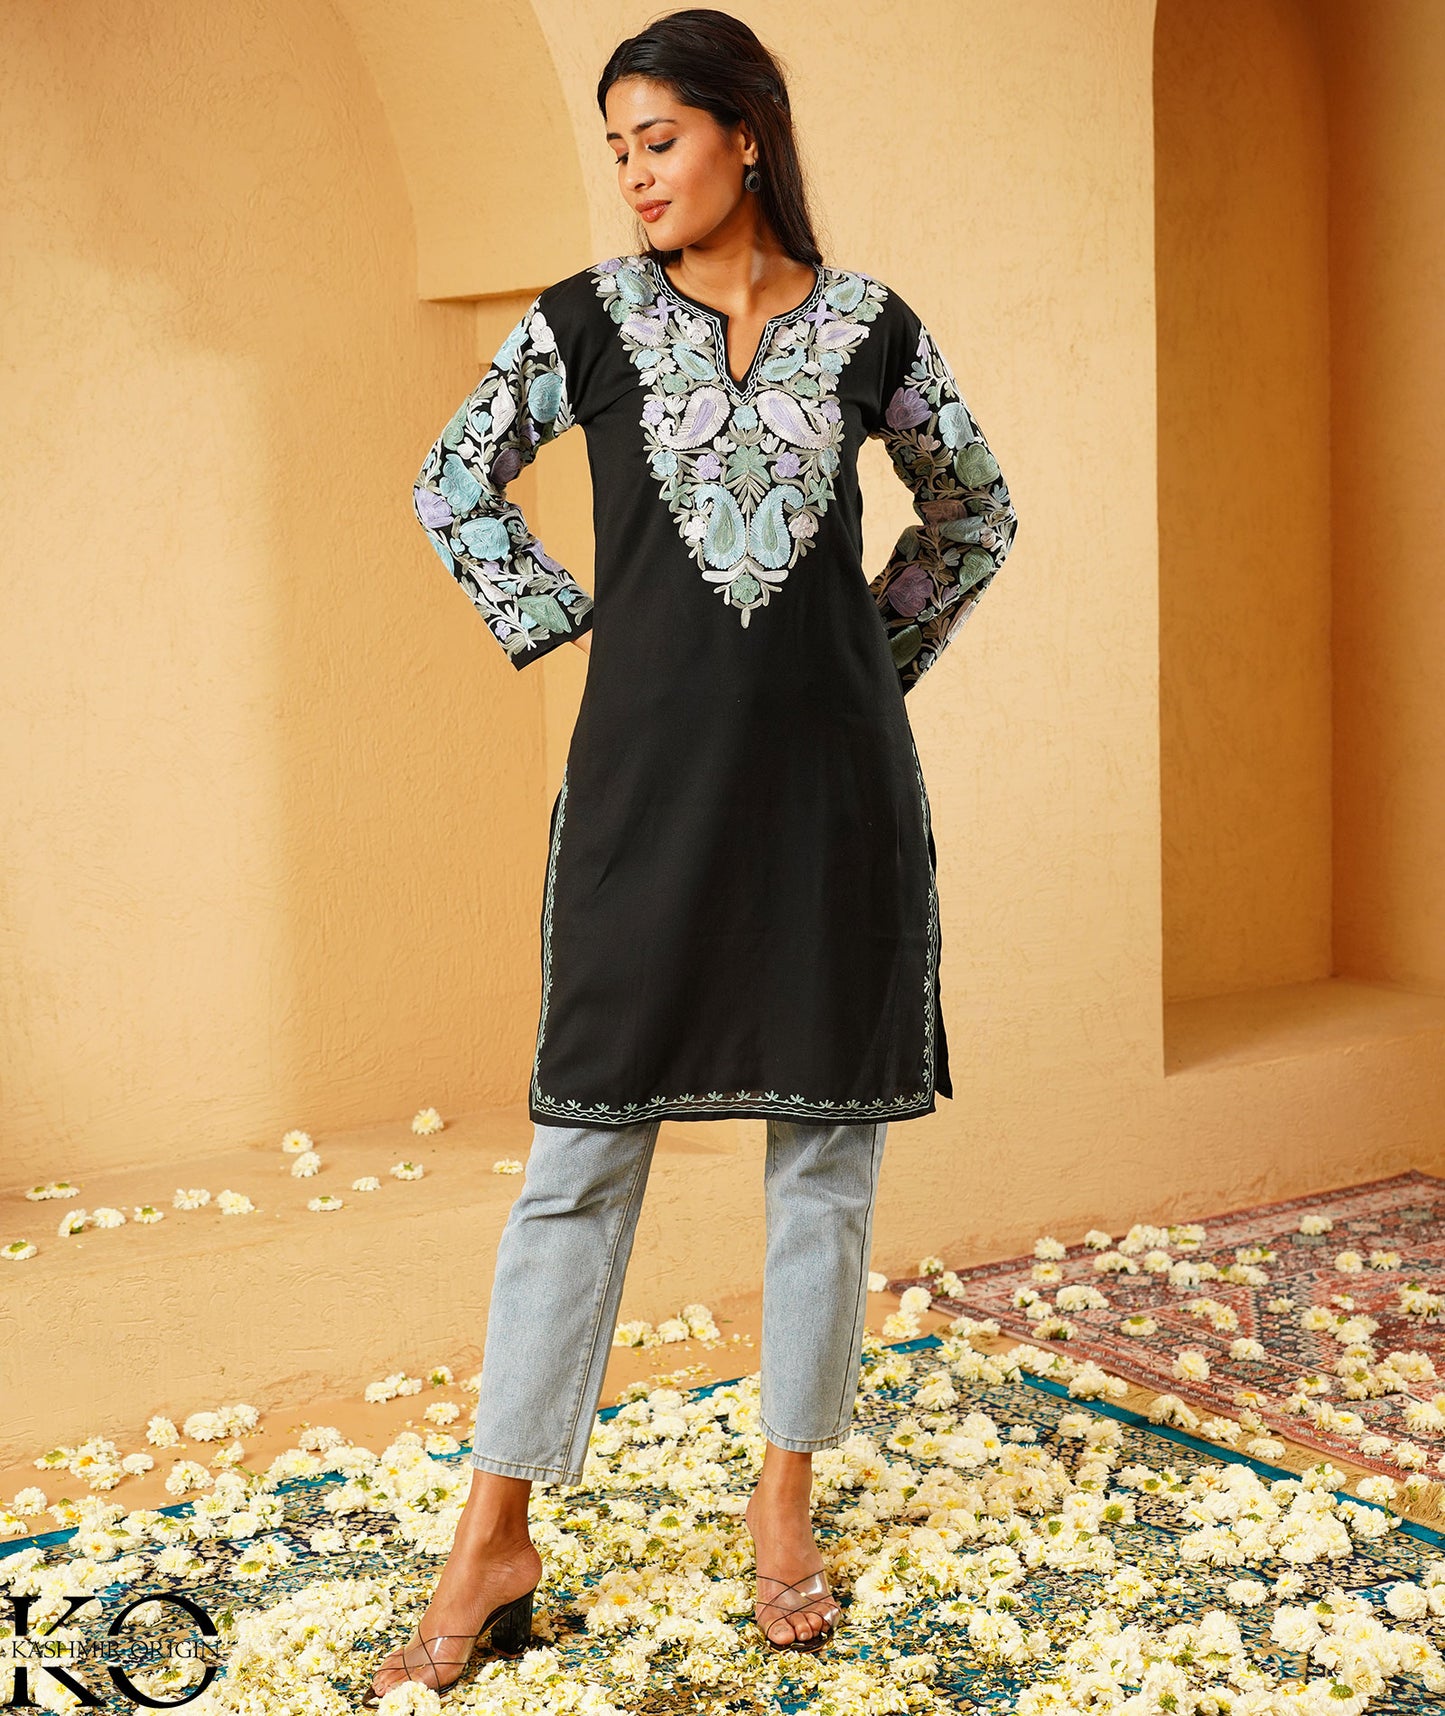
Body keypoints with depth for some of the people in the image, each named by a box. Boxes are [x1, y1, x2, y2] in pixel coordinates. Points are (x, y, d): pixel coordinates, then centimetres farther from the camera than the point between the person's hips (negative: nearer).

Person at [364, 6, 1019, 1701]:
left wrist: (881, 653, 8)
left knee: (825, 1145, 7)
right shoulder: (587, 319, 4)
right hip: (647, 773, -1)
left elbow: (975, 512, 17)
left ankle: (785, 1503, 22)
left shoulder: (868, 328, 4)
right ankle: (494, 1543, 10)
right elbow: (453, 485, 15)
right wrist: (550, 617, 5)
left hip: (832, 782, 1)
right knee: (582, 1146, 1)